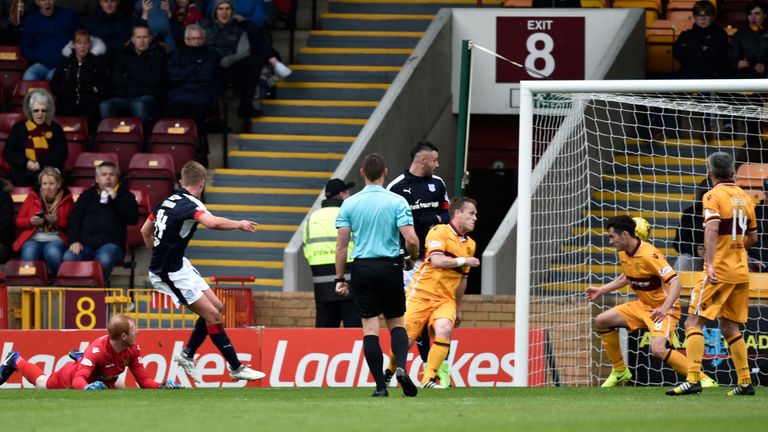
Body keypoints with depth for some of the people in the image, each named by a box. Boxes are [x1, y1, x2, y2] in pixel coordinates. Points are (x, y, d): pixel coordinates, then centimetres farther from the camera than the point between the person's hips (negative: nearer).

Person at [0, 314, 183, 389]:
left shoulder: (133, 350, -27)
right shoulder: (97, 349, -45)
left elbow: (144, 380, -23)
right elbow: (78, 380, -50)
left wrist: (162, 386, -42)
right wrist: (88, 387, -72)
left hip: (102, 381, 5)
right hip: (70, 375, -5)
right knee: (42, 383, 23)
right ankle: (15, 361, 50)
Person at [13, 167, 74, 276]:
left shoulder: (66, 199, 11)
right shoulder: (33, 197, 13)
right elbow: (18, 222, 15)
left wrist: (58, 220, -10)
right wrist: (30, 221, -7)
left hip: (55, 239, -1)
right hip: (33, 238, 1)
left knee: (53, 253, -39)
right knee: (28, 254, -37)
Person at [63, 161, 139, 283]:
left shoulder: (125, 195, 15)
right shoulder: (87, 195, 21)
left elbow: (133, 219, 0)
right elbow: (74, 219, 13)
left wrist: (116, 199, -6)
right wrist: (74, 241, -4)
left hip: (110, 243, -2)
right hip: (85, 243, 2)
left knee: (104, 260, -39)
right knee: (68, 258, -30)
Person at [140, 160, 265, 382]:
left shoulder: (168, 202, 9)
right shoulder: (190, 204, -18)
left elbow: (145, 231, 20)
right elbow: (212, 222, -38)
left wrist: (159, 255, 29)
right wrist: (239, 224, -22)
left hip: (179, 266, 9)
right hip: (172, 272, -9)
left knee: (217, 307, 10)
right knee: (212, 315, -9)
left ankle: (187, 355, 17)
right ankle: (236, 368, -5)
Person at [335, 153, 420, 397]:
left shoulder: (349, 204, 1)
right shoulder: (397, 201, -3)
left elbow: (341, 245, -1)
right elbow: (411, 240, -10)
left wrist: (340, 279, 5)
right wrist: (413, 257, 12)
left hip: (362, 268, 0)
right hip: (390, 266, 0)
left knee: (370, 328, 2)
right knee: (396, 323, 14)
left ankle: (380, 386, -3)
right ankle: (401, 367, -11)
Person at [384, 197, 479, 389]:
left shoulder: (470, 244, 15)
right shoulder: (439, 231, -5)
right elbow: (436, 260, -21)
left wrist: (458, 308, 28)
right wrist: (463, 260, -13)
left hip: (445, 300, 4)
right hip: (422, 294, -4)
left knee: (444, 329, -25)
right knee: (406, 338, -6)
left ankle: (429, 378, -17)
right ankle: (389, 372, 22)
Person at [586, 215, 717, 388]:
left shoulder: (649, 255, -26)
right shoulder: (623, 254, 2)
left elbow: (675, 283, -30)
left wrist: (664, 308, -41)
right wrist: (601, 290, 22)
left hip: (663, 309, -9)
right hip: (642, 306, 9)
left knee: (658, 349, -30)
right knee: (601, 321, 8)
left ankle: (704, 380, -22)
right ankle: (620, 372, 22)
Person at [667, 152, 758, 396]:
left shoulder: (713, 196, -8)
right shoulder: (744, 197, 12)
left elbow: (712, 230, -24)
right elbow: (752, 238, 20)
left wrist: (710, 263, -32)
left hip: (720, 272, -7)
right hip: (742, 272, 7)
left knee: (694, 321, -6)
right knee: (730, 327, 15)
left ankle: (693, 379, -19)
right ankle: (745, 383, 12)